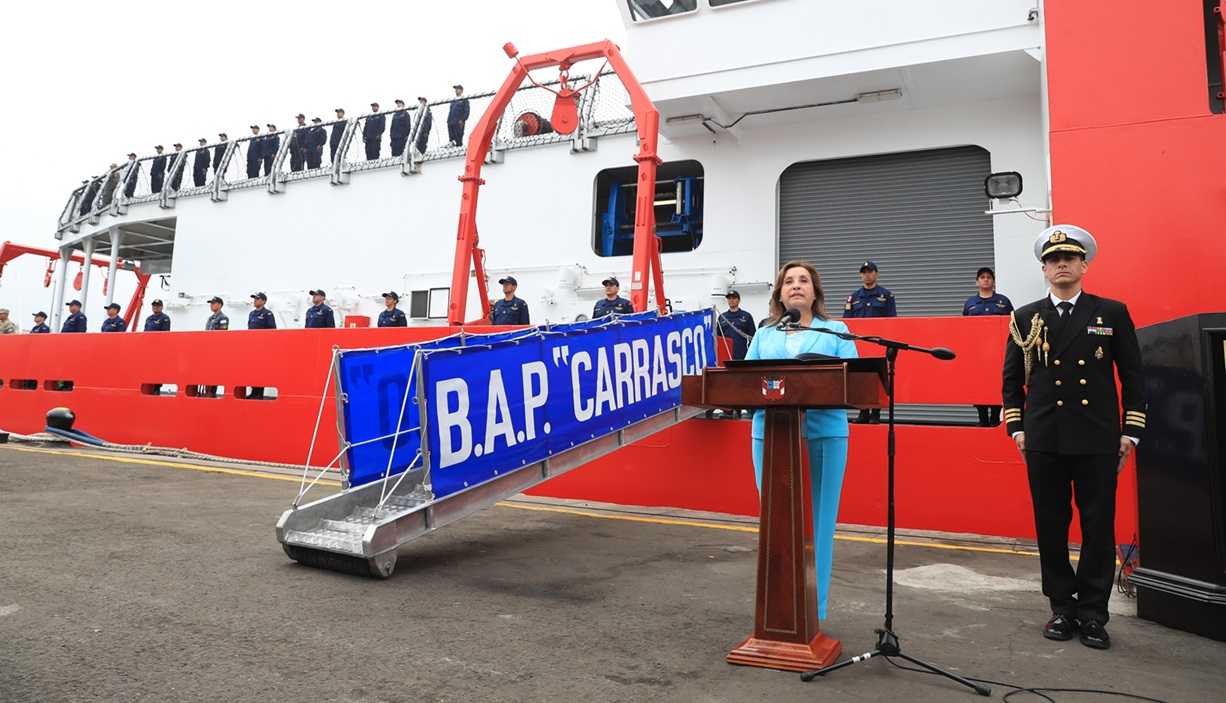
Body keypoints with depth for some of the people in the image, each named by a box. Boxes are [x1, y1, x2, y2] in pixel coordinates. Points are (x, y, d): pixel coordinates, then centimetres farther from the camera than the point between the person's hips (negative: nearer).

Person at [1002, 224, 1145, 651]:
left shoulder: (1113, 313, 5)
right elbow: (1012, 378, 9)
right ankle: (1062, 608, 18)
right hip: (1044, 441, 1)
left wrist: (1131, 431, 1)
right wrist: (1016, 427, 3)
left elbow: (1132, 376, 6)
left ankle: (1093, 613, 15)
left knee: (1098, 526, 3)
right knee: (1051, 527, 6)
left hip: (1098, 440, -1)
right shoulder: (1026, 318, 7)